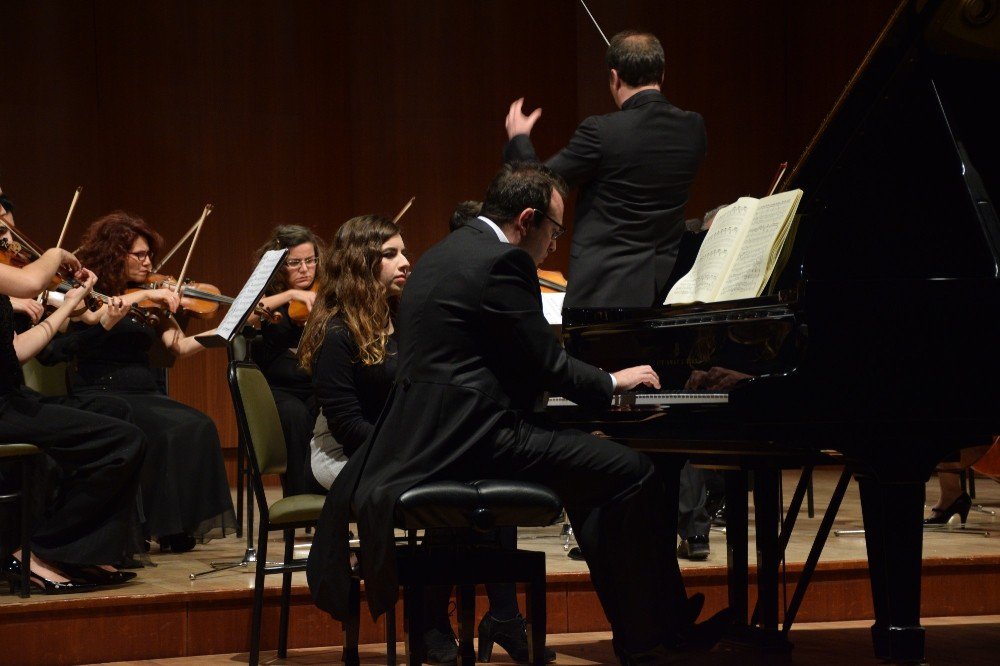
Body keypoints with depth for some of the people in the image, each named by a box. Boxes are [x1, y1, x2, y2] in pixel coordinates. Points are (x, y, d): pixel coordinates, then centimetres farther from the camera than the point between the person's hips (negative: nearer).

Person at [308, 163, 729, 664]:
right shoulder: (504, 262, -12)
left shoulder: (444, 255, 20)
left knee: (599, 474, 22)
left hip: (427, 435, 11)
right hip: (472, 438, -11)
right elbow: (547, 364, -11)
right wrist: (611, 381, 8)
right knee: (634, 473, -9)